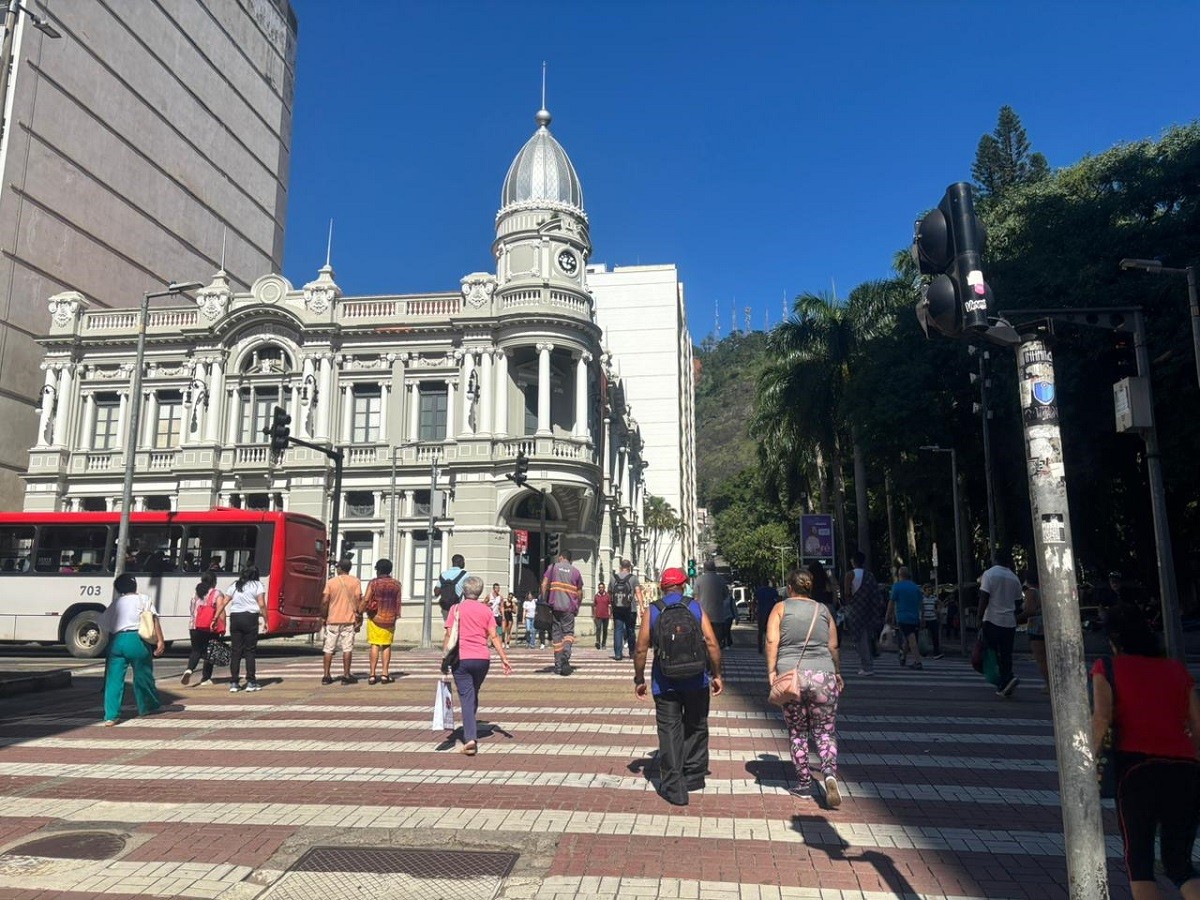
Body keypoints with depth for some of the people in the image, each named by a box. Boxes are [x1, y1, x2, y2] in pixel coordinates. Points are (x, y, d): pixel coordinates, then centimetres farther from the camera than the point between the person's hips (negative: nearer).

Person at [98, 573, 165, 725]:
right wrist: (160, 640, -6)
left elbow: (102, 624, 19)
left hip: (116, 641, 3)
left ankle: (111, 716, -2)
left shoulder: (115, 604, 20)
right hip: (136, 639, -2)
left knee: (113, 679, 3)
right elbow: (154, 619, -3)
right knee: (143, 674, 12)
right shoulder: (143, 599, 8)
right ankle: (149, 707, 27)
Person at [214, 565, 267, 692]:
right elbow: (262, 604, -5)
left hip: (235, 617, 3)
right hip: (250, 617, -3)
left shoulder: (235, 585, 16)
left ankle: (234, 683, 7)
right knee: (249, 650, 2)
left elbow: (223, 603, 8)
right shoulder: (257, 585, 4)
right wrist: (265, 620, 0)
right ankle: (251, 682, 3)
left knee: (235, 651, 7)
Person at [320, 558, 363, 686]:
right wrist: (359, 618, 2)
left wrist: (323, 617, 8)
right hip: (349, 619, -1)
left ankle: (327, 675, 9)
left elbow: (325, 601, -3)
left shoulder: (331, 582, 0)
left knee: (329, 649, 8)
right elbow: (358, 600, -5)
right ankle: (346, 675, 2)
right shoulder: (355, 582, -1)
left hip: (333, 619, 1)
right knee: (347, 648, 2)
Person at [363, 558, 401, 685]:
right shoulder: (396, 584, 3)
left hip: (375, 617, -2)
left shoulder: (373, 582, -6)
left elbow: (366, 599, -13)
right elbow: (398, 602, 5)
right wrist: (397, 615, 16)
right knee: (387, 646, 9)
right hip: (390, 619, 2)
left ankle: (372, 675, 0)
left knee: (374, 645, 3)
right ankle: (385, 674, 5)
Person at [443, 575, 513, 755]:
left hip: (461, 659, -3)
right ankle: (472, 732, 32)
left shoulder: (456, 609, 0)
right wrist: (504, 659, 1)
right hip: (482, 659, 3)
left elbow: (449, 635, -6)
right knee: (474, 695, 21)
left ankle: (470, 738, -15)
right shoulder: (486, 610, 5)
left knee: (466, 697, -2)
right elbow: (494, 636, 0)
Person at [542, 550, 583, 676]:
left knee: (556, 634, 7)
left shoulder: (553, 567, 7)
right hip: (569, 607, 0)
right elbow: (580, 592, 9)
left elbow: (544, 585, -2)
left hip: (554, 606, 0)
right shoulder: (575, 571, 8)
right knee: (568, 632, 4)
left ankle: (558, 665, 7)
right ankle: (566, 655, -23)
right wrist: (577, 606, 20)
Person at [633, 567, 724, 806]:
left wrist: (639, 680, 7)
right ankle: (693, 777, 29)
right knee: (696, 728, 18)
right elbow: (712, 644, -6)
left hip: (665, 683, -1)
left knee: (669, 732, 5)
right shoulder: (695, 608, 0)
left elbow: (641, 649, -3)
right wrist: (716, 674, 4)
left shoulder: (652, 611, -1)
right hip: (696, 681, 1)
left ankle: (674, 788, 6)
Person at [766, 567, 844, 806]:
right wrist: (837, 674, 26)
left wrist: (771, 671, -7)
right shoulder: (823, 610, 11)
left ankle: (804, 783, 17)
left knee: (797, 733, 12)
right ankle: (829, 774, -14)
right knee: (825, 732, 8)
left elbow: (772, 641, -7)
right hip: (823, 676, 1)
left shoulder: (780, 608, 5)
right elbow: (833, 647, 14)